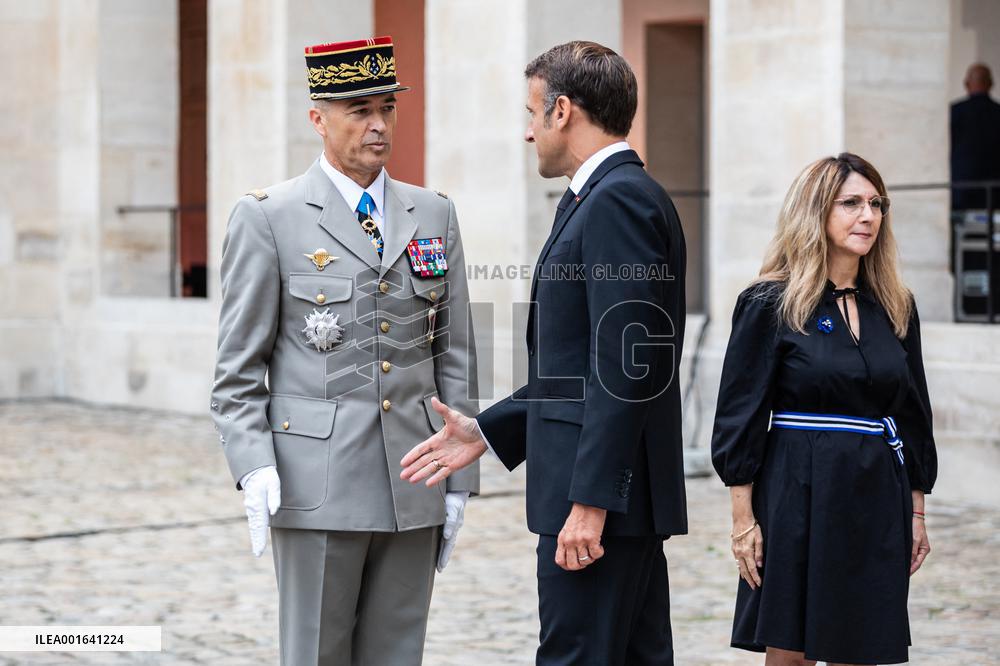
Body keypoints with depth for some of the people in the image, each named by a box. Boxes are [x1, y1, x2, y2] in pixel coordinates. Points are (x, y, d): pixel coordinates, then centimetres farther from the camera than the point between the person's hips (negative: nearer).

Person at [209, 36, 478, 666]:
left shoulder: (435, 216, 11)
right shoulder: (267, 218, -1)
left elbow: (455, 355, 12)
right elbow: (239, 366, -2)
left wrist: (459, 479, 8)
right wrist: (254, 466, -15)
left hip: (413, 491, 4)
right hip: (317, 487, -4)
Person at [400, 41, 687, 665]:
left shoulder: (618, 200, -15)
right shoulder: (614, 197, 17)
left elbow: (624, 366, -21)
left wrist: (590, 500, -22)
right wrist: (487, 431, 17)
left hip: (604, 494, -10)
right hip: (619, 493, 10)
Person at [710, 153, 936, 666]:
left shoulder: (895, 308, 9)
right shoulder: (769, 305, -5)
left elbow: (912, 414, 14)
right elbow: (740, 417, -6)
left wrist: (916, 512, 11)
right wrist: (743, 517, -10)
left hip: (878, 498, 4)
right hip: (801, 495, -4)